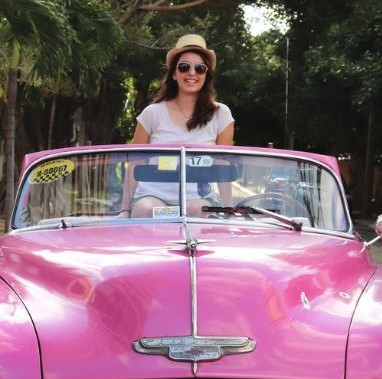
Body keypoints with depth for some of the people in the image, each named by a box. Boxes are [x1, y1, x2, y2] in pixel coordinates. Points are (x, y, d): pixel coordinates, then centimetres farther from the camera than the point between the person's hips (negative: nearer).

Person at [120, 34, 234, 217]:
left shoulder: (220, 115, 5)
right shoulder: (153, 113, 5)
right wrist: (125, 211, 2)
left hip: (196, 198, 0)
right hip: (153, 195, 0)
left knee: (198, 210, -34)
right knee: (148, 211, -34)